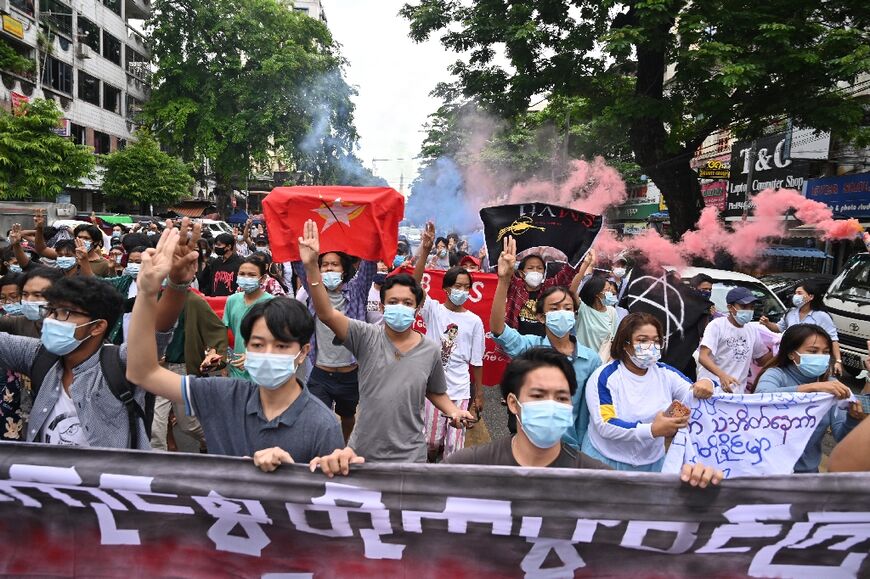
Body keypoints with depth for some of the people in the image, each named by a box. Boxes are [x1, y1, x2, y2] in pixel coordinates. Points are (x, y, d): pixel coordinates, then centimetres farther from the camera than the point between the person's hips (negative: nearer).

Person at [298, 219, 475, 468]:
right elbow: (326, 313, -22)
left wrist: (454, 411, -8)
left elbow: (436, 393, 12)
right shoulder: (367, 337, -9)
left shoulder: (430, 350, -3)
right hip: (362, 452, 0)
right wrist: (312, 266, -33)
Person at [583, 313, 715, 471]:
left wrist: (704, 385, -28)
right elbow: (605, 425, -23)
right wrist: (652, 430, -32)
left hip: (653, 462, 4)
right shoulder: (605, 376, -14)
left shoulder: (666, 373, 3)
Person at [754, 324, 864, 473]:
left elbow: (841, 436, -1)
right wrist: (812, 387, -37)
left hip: (808, 469, 5)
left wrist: (852, 419, -20)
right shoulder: (776, 375, -10)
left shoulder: (830, 385, 2)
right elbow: (761, 397, -33)